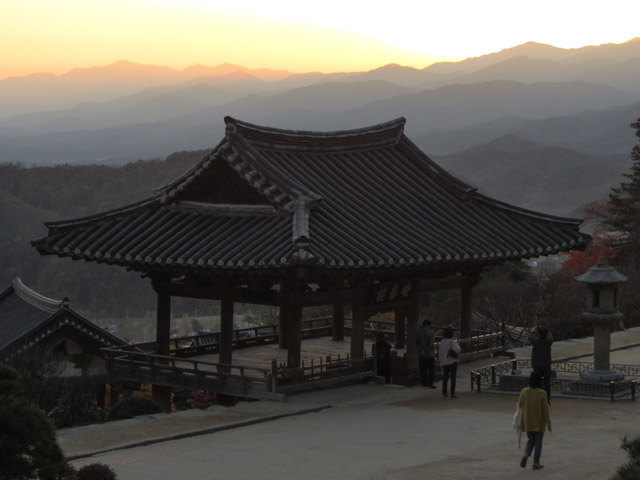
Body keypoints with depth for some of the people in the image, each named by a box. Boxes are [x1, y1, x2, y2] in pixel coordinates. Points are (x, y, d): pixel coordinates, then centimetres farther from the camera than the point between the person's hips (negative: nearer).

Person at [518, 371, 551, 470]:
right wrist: (548, 422, -3)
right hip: (539, 423, -3)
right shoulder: (542, 393, -15)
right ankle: (536, 463, 13)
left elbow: (519, 406, 1)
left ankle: (526, 455, -7)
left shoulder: (524, 391, -7)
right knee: (538, 442, 11)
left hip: (528, 422, 3)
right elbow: (545, 409, -12)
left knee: (530, 440, 19)